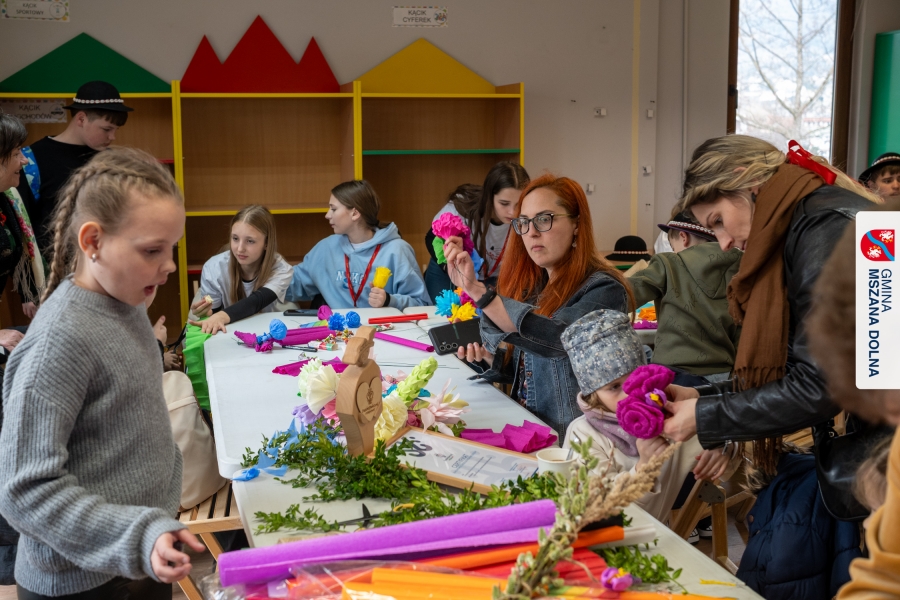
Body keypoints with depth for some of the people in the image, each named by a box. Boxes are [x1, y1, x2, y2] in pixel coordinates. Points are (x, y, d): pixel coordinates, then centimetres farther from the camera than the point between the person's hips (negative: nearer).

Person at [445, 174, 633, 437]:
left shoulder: (604, 289, -12)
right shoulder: (535, 286, 8)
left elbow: (557, 338, -32)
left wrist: (478, 291, -37)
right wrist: (490, 357, -3)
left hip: (569, 441, -6)